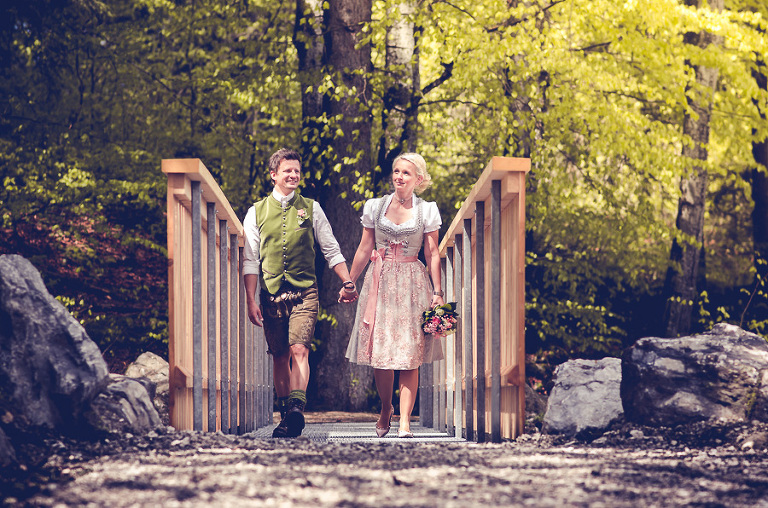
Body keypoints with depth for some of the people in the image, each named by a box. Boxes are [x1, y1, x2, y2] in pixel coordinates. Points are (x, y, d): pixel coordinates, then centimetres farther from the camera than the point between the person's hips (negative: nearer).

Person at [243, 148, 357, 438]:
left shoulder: (311, 209, 9)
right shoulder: (257, 213, 7)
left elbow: (331, 251, 12)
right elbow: (250, 261, 5)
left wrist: (348, 283, 2)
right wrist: (251, 301, -2)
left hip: (304, 293, -1)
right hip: (271, 294, 2)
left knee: (299, 349, -18)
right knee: (280, 357, 6)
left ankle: (297, 408, -30)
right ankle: (285, 415, 14)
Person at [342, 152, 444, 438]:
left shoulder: (427, 211, 4)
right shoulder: (375, 207, 7)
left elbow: (432, 254, 4)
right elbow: (365, 249, 12)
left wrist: (437, 292, -2)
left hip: (412, 285, -1)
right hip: (380, 282, 1)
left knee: (410, 356, -7)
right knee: (378, 352, -2)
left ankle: (404, 420, -8)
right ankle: (386, 409, 21)